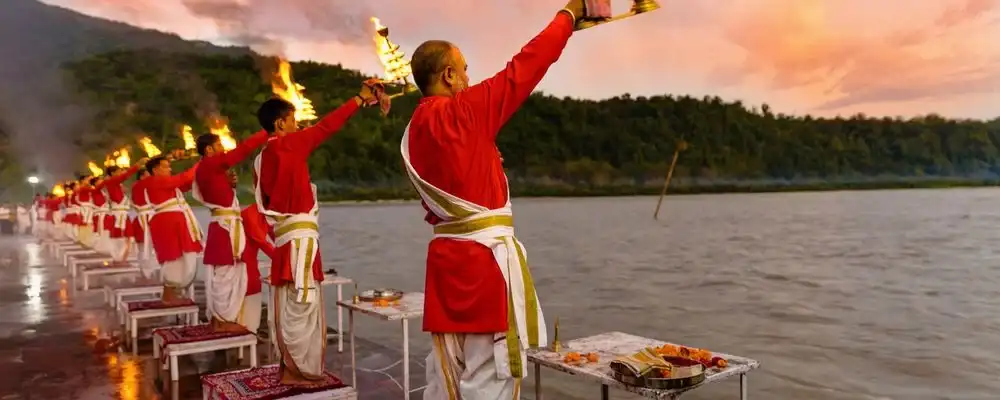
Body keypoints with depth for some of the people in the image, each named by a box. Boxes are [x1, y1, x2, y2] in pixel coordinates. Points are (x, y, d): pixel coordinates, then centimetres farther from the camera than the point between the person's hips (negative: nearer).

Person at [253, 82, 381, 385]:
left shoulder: (263, 158, 13)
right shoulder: (287, 145, -11)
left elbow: (267, 202, 16)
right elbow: (326, 127, -10)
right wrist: (360, 98, -3)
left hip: (286, 236, 9)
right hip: (299, 238, -9)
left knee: (291, 306, 13)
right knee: (300, 305, -3)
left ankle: (291, 366, 21)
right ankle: (295, 370, 3)